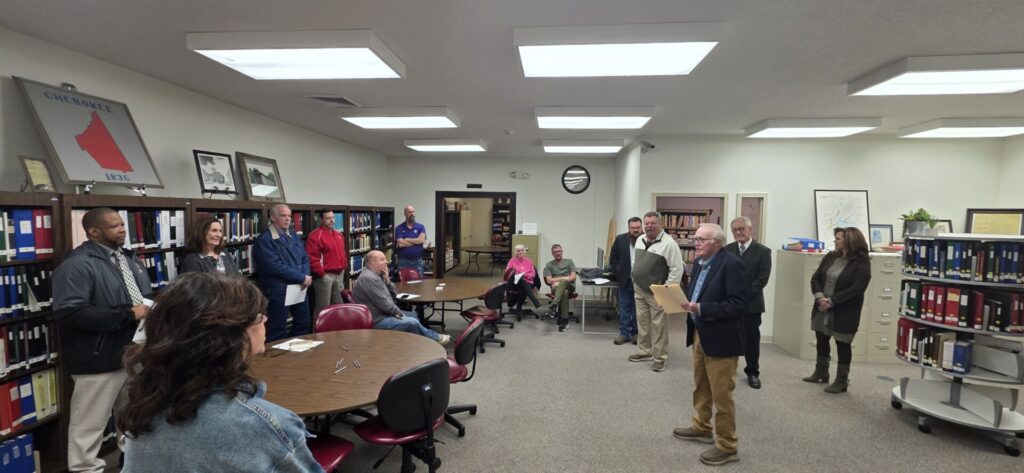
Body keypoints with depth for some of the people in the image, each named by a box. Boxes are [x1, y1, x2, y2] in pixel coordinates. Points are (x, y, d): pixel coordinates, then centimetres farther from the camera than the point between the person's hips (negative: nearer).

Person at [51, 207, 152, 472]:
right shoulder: (78, 265, -17)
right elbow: (68, 312, -27)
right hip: (99, 360, -8)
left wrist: (151, 309, -2)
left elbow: (145, 296, 21)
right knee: (91, 422, 6)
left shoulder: (128, 258, 10)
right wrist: (128, 315, -24)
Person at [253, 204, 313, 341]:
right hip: (278, 291, -8)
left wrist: (306, 277, -9)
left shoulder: (294, 236, 12)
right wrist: (301, 278, -17)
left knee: (303, 324, 18)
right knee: (278, 332, 3)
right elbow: (275, 267, -21)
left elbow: (305, 258, 11)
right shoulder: (264, 240, -13)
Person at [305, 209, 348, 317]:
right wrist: (321, 273, -18)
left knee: (338, 304, 17)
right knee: (323, 307, -4)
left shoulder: (339, 235, 14)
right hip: (325, 276, -8)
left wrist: (344, 267, 15)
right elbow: (311, 258, -19)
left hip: (339, 275, 8)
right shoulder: (315, 235, -12)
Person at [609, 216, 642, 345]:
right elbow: (613, 257, 7)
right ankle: (624, 333, 14)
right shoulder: (620, 239, -1)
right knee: (624, 307, 7)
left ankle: (635, 333, 20)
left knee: (638, 308, 9)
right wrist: (617, 274, 1)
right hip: (625, 279, 2)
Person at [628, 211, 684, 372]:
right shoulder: (640, 240, 7)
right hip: (639, 290, 7)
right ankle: (644, 351, 30)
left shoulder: (669, 243, -16)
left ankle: (660, 358, 12)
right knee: (642, 322, 16)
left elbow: (677, 269, -17)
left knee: (658, 325, 0)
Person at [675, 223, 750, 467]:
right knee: (700, 387, 22)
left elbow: (739, 303, -25)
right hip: (699, 333, 9)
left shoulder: (732, 264, -19)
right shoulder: (700, 262, 7)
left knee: (721, 394, 3)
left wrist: (701, 308, -30)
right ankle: (702, 428, 40)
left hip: (721, 338, -9)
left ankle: (727, 446, 18)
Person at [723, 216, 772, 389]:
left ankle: (752, 372, 24)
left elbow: (762, 279, -9)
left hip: (751, 304, -2)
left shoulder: (763, 251, -2)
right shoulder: (727, 250, 7)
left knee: (751, 339, 8)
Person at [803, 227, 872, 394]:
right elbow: (816, 278, 4)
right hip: (822, 308, 6)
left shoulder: (862, 263, -12)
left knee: (843, 344, 5)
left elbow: (856, 289, -19)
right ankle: (821, 372, 35)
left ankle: (842, 381, 19)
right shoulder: (830, 257, 6)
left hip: (844, 312, -6)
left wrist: (831, 301, -21)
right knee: (821, 339, 17)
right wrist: (819, 297, -13)